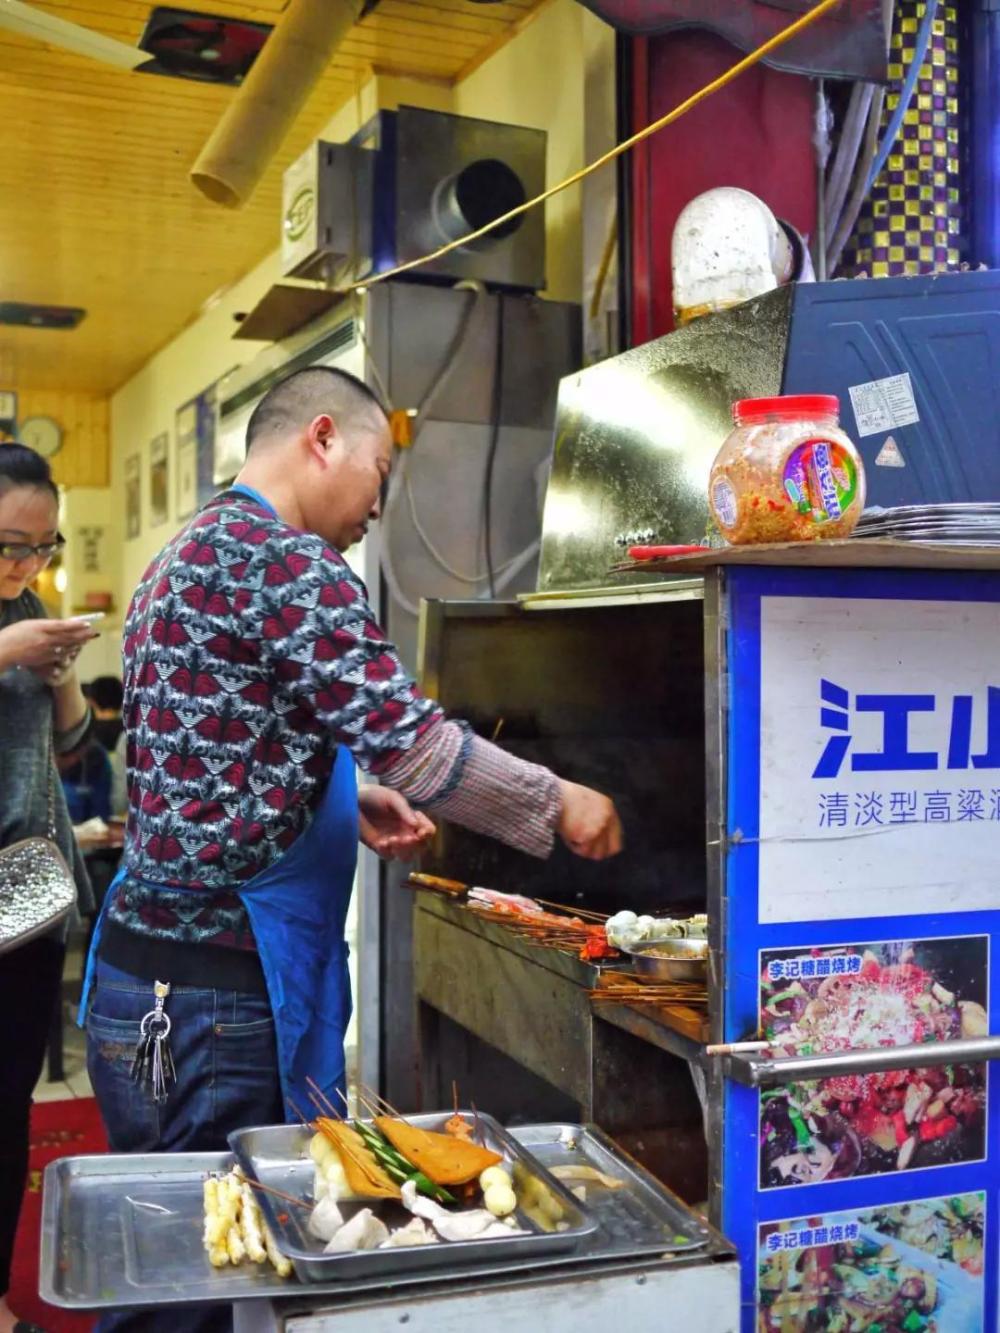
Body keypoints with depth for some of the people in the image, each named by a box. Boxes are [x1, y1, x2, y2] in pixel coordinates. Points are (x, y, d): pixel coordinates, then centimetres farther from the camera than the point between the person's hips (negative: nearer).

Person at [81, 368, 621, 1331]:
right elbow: (412, 741, -19)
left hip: (142, 961, 10)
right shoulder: (282, 560, -16)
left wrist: (348, 801, 16)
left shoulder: (188, 554, 15)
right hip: (218, 988, -9)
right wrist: (558, 805, -6)